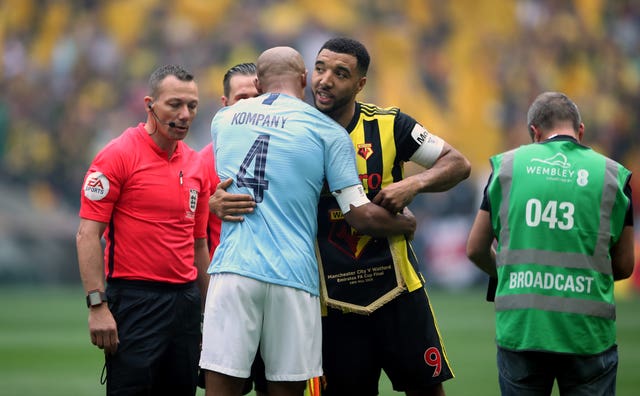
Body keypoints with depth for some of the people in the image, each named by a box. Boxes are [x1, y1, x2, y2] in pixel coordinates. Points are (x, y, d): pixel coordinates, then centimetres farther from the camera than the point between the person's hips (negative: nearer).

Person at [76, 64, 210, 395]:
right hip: (135, 302, -6)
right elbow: (87, 235, -11)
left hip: (185, 301, 6)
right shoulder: (118, 155, -7)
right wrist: (97, 305, -18)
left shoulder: (195, 163, 12)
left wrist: (208, 306, 14)